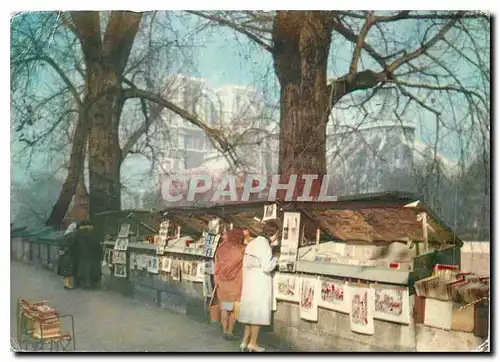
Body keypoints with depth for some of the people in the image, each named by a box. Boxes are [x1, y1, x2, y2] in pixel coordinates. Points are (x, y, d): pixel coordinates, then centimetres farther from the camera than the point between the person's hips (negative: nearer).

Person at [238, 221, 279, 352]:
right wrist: (274, 260, -2)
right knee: (258, 312, 4)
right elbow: (266, 267, -20)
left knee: (251, 311, 16)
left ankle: (245, 342, 19)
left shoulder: (252, 243, 10)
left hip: (249, 282, 8)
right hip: (260, 283, -8)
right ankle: (252, 343, 13)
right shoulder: (264, 244, -16)